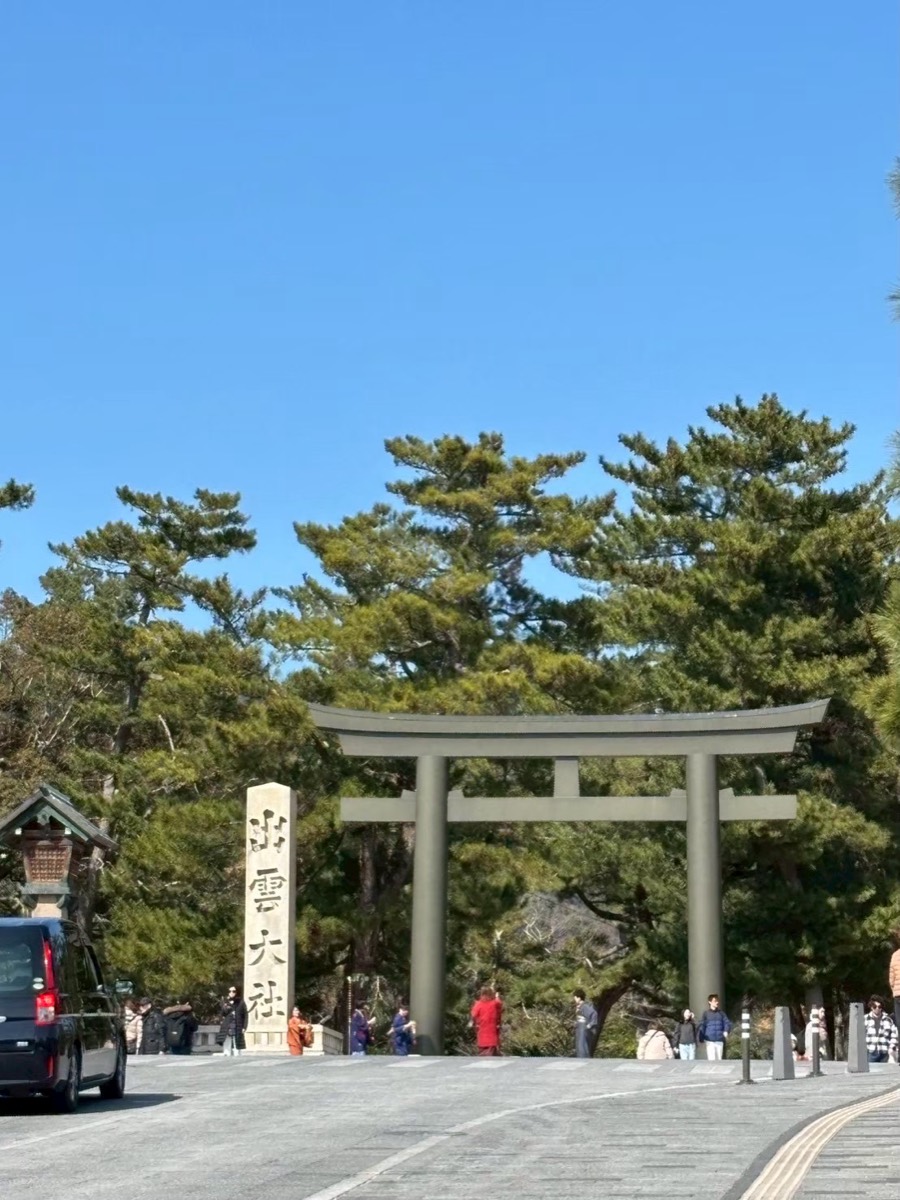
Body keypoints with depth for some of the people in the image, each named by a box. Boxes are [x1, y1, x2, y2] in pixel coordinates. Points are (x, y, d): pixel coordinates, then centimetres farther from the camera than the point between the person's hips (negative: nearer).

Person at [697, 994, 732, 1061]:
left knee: (719, 1059, 7)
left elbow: (727, 1023, 6)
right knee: (712, 1059, -8)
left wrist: (726, 1031, -14)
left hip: (719, 1041, 3)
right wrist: (700, 1038, -11)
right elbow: (701, 1026, -2)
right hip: (710, 1041, -3)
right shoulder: (706, 1014, 0)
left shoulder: (721, 1013, 8)